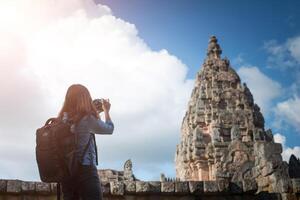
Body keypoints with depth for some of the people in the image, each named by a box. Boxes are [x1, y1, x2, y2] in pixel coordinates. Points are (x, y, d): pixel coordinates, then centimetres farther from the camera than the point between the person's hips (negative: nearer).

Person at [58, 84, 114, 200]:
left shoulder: (63, 118, 5)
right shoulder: (87, 118, -11)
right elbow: (109, 129, 5)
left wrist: (97, 111, 26)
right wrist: (106, 111, 22)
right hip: (85, 170, -6)